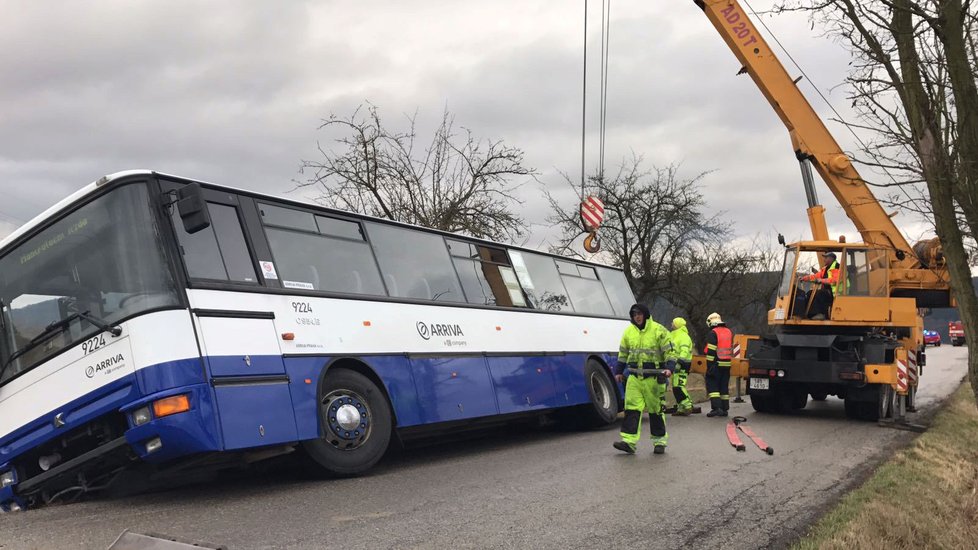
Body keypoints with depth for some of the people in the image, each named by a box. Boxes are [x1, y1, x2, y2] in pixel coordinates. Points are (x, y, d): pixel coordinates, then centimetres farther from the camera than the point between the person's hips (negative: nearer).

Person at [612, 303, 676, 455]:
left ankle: (659, 441, 18)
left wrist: (669, 368, -19)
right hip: (634, 377, 4)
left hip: (653, 378, -4)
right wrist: (619, 371, 15)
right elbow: (623, 354, 18)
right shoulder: (628, 332, 9)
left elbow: (669, 352, -6)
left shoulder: (659, 330, -5)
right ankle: (629, 441, -6)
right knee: (632, 408, -4)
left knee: (656, 410, 5)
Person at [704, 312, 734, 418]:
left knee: (712, 384, -2)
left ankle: (716, 407, -12)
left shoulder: (713, 333, -10)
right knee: (724, 386, 12)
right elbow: (731, 348, 20)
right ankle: (724, 409, 14)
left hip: (717, 364, -7)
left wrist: (709, 365, -13)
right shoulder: (729, 332, 14)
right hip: (727, 364, 7)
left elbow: (711, 351, -15)